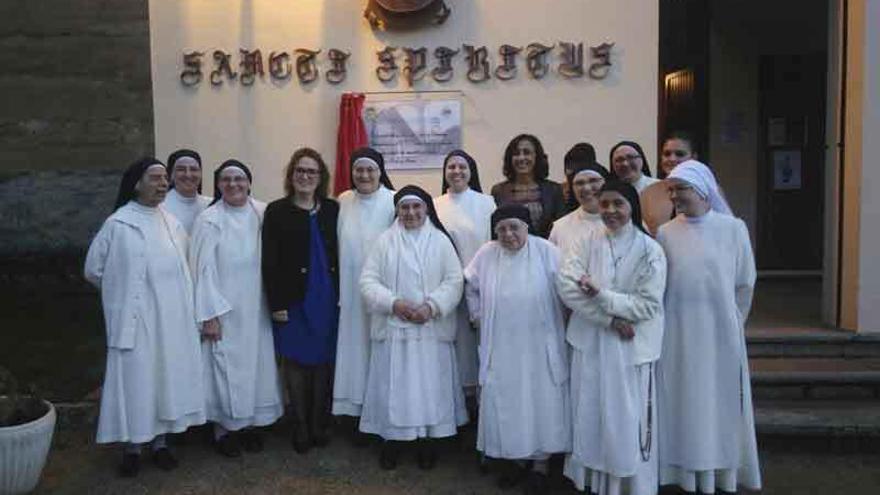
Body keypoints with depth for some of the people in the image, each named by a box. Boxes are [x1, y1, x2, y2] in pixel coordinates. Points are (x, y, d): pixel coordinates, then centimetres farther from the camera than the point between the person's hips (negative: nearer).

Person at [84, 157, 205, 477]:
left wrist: (168, 295, 9)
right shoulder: (118, 224, -9)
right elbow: (93, 270, 0)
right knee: (135, 378, 4)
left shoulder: (172, 223, 5)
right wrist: (122, 292, 9)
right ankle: (132, 447, 19)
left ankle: (160, 442, 25)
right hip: (134, 318, -4)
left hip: (171, 319, 4)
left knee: (166, 376, 11)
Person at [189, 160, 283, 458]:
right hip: (224, 310, -3)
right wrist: (209, 315, -12)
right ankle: (223, 430, 21)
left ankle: (249, 424, 28)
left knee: (255, 364, 11)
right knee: (226, 367, 4)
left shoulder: (262, 213, 0)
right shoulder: (209, 220, -10)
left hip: (255, 309, 4)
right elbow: (203, 269, -10)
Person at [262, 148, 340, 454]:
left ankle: (319, 425, 21)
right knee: (296, 363, 5)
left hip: (327, 299, 2)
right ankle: (300, 428, 17)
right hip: (294, 300, -2)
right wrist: (276, 303, -8)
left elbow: (341, 255, 7)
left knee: (323, 362, 7)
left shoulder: (332, 210, 6)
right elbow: (269, 262, -3)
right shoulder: (277, 211, -1)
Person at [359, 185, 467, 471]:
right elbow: (368, 280, -1)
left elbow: (454, 281, -2)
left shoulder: (441, 241, 3)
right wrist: (393, 303, -15)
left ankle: (427, 440, 21)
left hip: (431, 329, 0)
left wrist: (432, 306, -16)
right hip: (393, 327, 0)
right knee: (394, 385, 5)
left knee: (430, 385, 5)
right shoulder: (385, 241, 3)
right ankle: (390, 440, 20)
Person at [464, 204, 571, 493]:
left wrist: (554, 321, -6)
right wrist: (478, 315, 11)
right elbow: (471, 287, 14)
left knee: (541, 402, 6)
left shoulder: (547, 252, -9)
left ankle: (540, 463, 22)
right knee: (506, 403, 10)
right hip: (501, 347, 2)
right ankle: (515, 457, 28)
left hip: (540, 347, -2)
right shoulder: (486, 254, -1)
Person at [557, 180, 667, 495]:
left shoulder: (650, 250, -5)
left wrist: (601, 296, -20)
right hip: (590, 342, 2)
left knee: (627, 420, 5)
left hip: (631, 348, -2)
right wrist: (611, 319, -17)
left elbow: (649, 305, -11)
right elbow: (567, 285, -11)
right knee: (590, 416, 12)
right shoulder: (587, 242, 1)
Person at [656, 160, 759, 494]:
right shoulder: (665, 233, 1)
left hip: (720, 332, -1)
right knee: (683, 402, 6)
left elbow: (745, 283, 4)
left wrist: (730, 321, 8)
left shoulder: (733, 228, -2)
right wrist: (676, 319, 3)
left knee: (720, 400, 8)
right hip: (678, 333, 1)